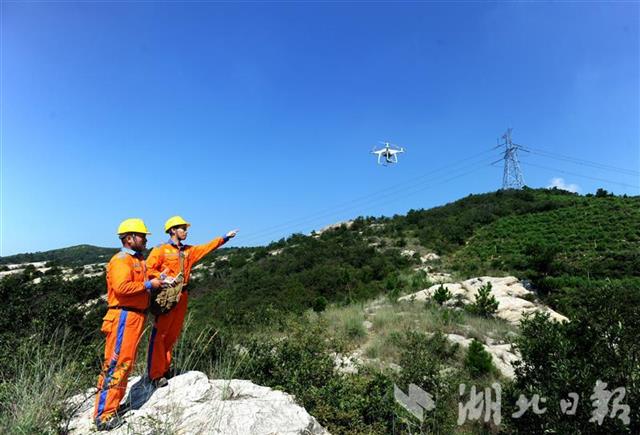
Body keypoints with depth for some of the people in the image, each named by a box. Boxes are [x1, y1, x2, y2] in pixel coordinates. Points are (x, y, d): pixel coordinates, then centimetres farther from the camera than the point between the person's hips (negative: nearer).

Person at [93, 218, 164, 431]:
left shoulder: (138, 260, 20)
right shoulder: (121, 260, -11)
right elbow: (121, 287, -25)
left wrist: (157, 282, 10)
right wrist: (149, 284, -17)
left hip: (136, 316, 10)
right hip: (124, 316, -10)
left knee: (126, 363, 15)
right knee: (115, 364, -8)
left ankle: (113, 406, 26)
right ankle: (104, 415, -2)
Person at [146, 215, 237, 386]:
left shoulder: (189, 251, 17)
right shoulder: (161, 250, -2)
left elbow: (207, 247, 19)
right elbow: (148, 269, -8)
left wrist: (225, 238, 17)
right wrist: (162, 277, -21)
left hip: (182, 296, 7)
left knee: (172, 335, 11)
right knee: (159, 334, -5)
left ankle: (164, 369, 22)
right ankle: (155, 374, 1)